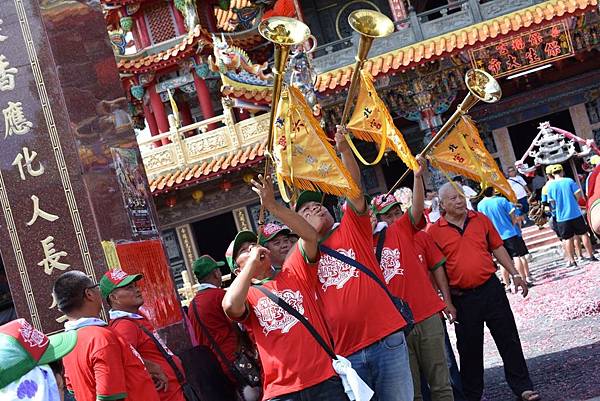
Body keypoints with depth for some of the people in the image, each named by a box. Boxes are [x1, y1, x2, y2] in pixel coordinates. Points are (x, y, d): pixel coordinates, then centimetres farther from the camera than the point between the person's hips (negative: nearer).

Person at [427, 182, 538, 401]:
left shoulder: (481, 219, 5)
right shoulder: (435, 231, -5)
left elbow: (498, 248, 12)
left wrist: (515, 274, 7)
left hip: (491, 287, 2)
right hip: (462, 297, -2)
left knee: (508, 339, 7)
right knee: (469, 347, 8)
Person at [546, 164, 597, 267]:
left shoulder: (550, 185, -4)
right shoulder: (569, 181, -4)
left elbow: (552, 202, -1)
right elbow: (578, 194, -7)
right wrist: (573, 201, 11)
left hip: (561, 217, 0)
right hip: (575, 213, 0)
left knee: (568, 239, 7)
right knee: (583, 234, 12)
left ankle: (572, 260, 10)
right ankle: (590, 255, 17)